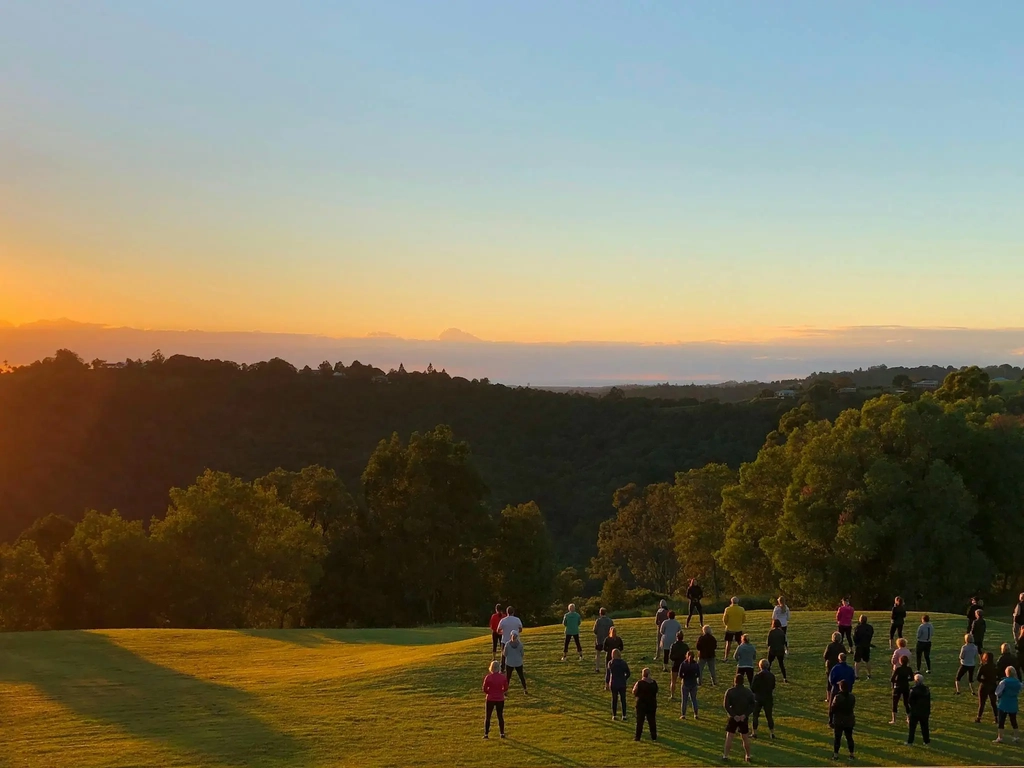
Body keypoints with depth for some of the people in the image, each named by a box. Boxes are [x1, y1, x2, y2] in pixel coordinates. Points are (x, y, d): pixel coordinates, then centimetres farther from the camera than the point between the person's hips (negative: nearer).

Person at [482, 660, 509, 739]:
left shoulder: (488, 677, -13)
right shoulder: (503, 677, -7)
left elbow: (485, 689, -8)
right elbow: (505, 689, 0)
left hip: (490, 699, -2)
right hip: (500, 699, 2)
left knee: (487, 717, 10)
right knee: (500, 716, 14)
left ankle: (486, 733, 9)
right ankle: (502, 733, 16)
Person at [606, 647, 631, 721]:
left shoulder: (610, 663, -9)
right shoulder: (623, 663, -7)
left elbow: (607, 674, -5)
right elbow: (628, 673, -2)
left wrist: (606, 683, 6)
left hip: (613, 684, 0)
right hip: (622, 684, 0)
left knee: (614, 699, 13)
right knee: (623, 699, 8)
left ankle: (614, 715, 18)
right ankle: (624, 716, 6)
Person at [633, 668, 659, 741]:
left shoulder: (639, 683, -15)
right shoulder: (654, 683, -2)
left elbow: (634, 693, -8)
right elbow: (656, 692, 9)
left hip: (641, 705, -3)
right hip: (652, 704, 3)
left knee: (640, 721, 5)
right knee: (652, 721, 11)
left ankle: (638, 737, 6)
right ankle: (654, 737, 13)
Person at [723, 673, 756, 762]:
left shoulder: (730, 691, -9)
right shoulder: (748, 692, 1)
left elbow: (726, 705, -16)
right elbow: (753, 704, -3)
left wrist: (733, 715, -16)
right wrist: (745, 714, -9)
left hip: (733, 718, -3)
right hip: (744, 718, 3)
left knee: (729, 737, 2)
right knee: (745, 738, 14)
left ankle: (725, 755, 1)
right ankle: (748, 756, 22)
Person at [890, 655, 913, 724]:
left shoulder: (898, 669, -18)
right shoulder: (909, 669, -5)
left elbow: (892, 679, -18)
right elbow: (912, 679, 6)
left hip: (898, 688, -4)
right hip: (906, 688, 4)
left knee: (895, 703, 8)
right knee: (906, 703, 15)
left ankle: (894, 719, 6)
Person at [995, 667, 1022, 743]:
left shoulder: (1004, 682, -15)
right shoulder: (1018, 683, -1)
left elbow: (998, 692, -12)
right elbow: (1018, 693, 7)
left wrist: (998, 697, 9)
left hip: (1004, 705, -4)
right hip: (1013, 705, 4)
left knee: (1001, 721, 3)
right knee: (1013, 721, 14)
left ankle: (1000, 738, 2)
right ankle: (1015, 738, 16)